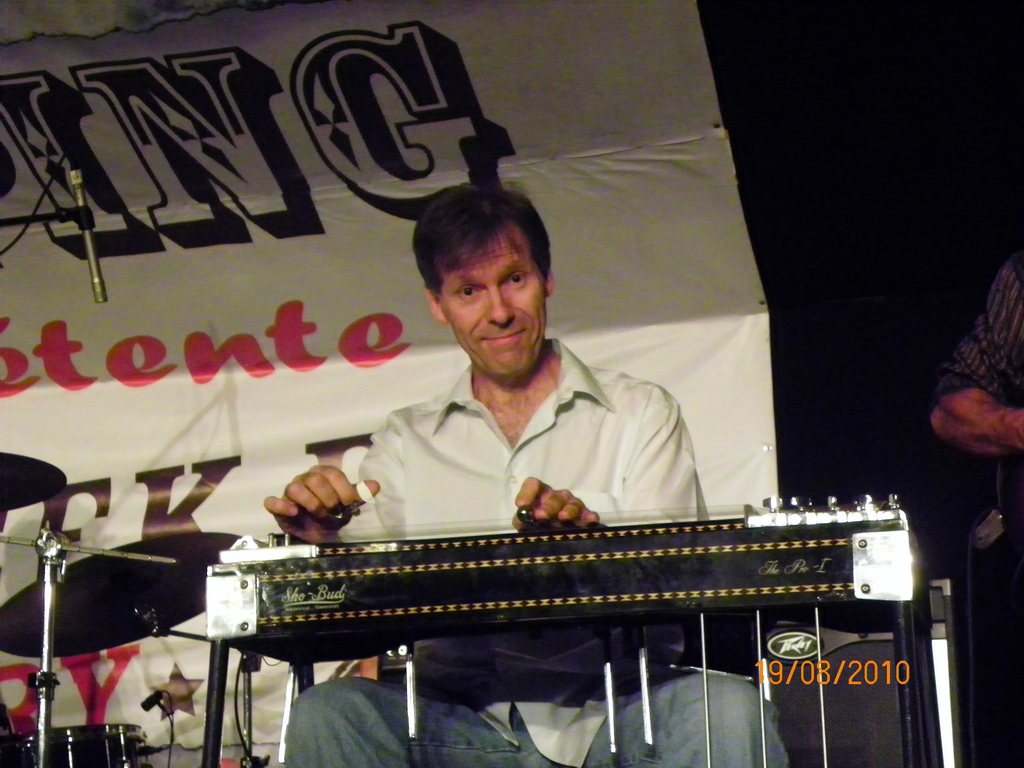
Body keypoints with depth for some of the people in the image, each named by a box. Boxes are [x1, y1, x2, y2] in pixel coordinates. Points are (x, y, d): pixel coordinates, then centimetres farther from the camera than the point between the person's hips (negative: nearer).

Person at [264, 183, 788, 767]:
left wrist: (589, 525, -24)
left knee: (725, 709, -33)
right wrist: (321, 537, -18)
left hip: (614, 713, -1)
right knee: (326, 714, -27)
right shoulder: (408, 439, 15)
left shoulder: (641, 413, 11)